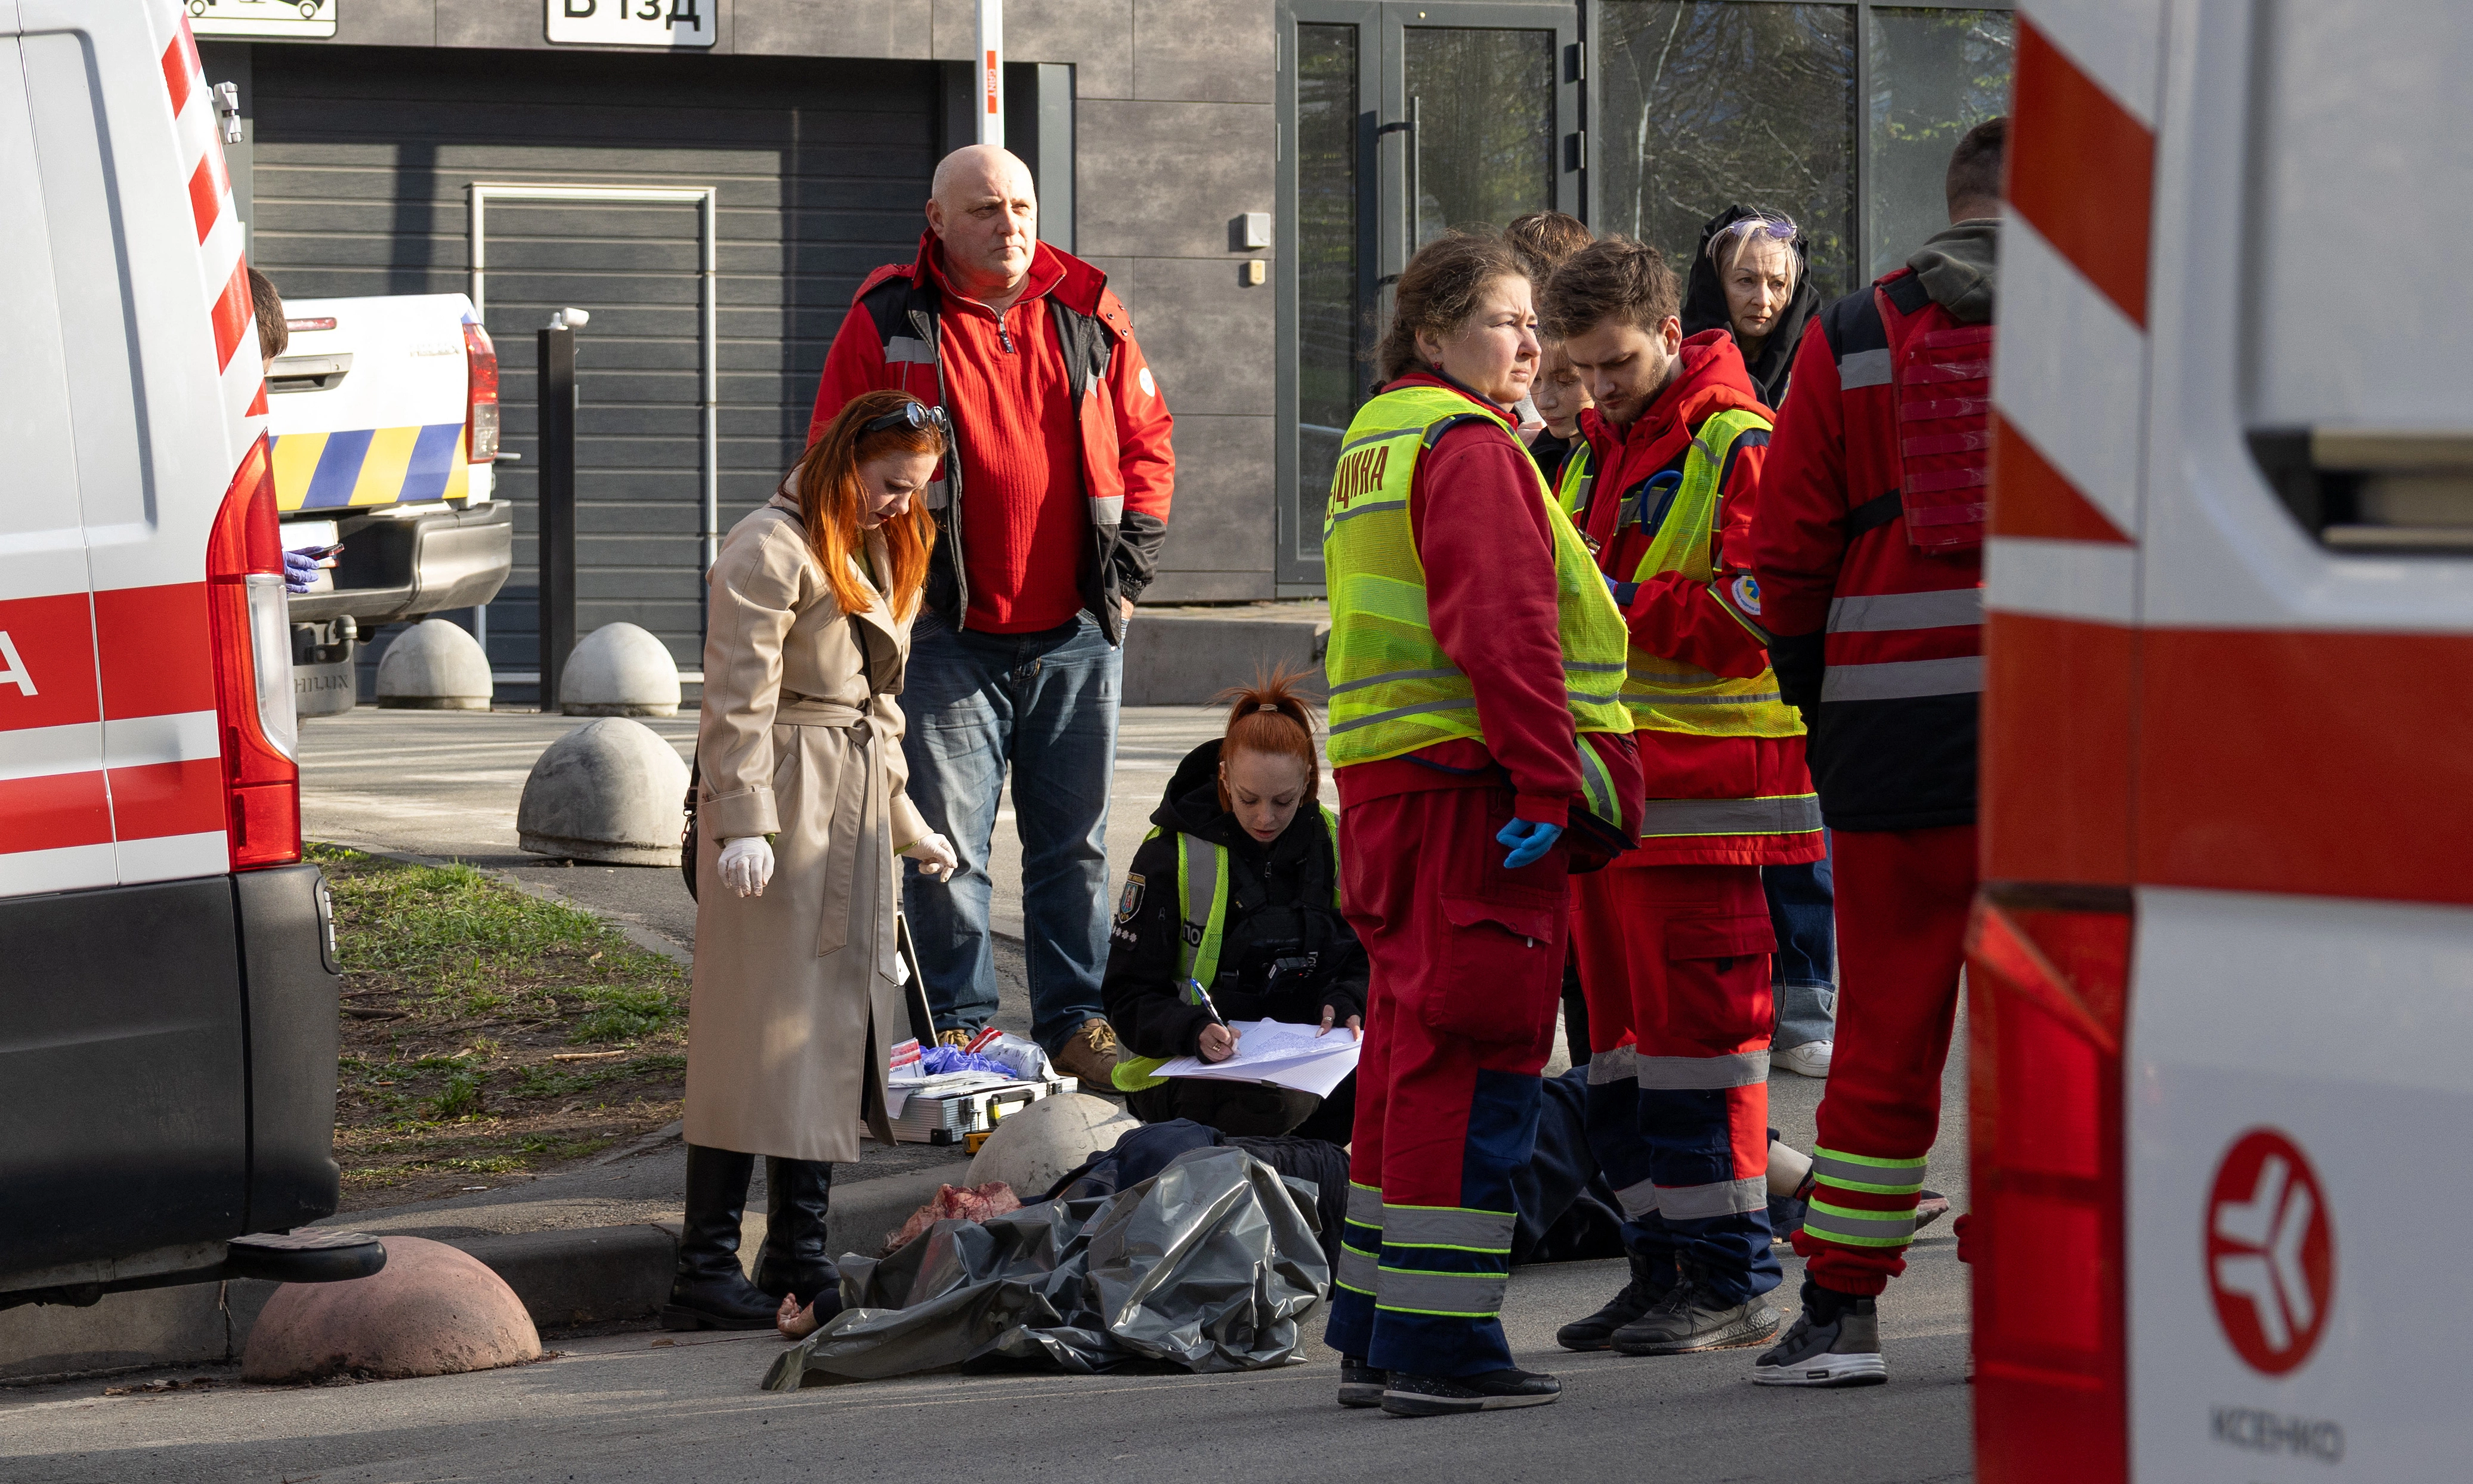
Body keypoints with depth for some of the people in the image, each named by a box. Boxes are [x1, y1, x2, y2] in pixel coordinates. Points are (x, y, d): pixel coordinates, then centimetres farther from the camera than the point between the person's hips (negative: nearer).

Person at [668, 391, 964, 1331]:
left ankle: (801, 1255, 15)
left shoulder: (874, 554, 20)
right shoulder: (770, 549, -10)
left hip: (852, 812, 9)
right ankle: (706, 1269, -7)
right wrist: (742, 821, -22)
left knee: (838, 1023, 9)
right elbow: (740, 696, -15)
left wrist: (905, 821, 25)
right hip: (785, 804, -9)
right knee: (760, 1027, -9)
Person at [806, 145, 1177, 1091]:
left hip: (1076, 633, 3)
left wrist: (1128, 562, 4)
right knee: (948, 843, -1)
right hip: (950, 633, -3)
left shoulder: (1088, 314, 6)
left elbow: (1147, 440, 14)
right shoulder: (889, 322, -3)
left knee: (1074, 842, 9)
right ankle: (958, 1027, 7)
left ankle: (1074, 1021, 17)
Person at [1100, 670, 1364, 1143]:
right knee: (1275, 1101, -38)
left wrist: (1344, 1003, -13)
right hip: (1186, 1066, -4)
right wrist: (1195, 1032, -27)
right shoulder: (1172, 854, -7)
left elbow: (1360, 961, 12)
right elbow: (1129, 997, -6)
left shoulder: (1331, 843, 4)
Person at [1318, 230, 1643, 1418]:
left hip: (1390, 784, 10)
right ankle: (1436, 1344, -9)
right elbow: (1502, 627, -21)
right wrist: (1546, 780, -22)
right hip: (1475, 781, -10)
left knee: (1414, 1049, 15)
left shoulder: (1377, 443, 20)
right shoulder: (1468, 450, -11)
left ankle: (1375, 1338, 19)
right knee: (1473, 1056, -8)